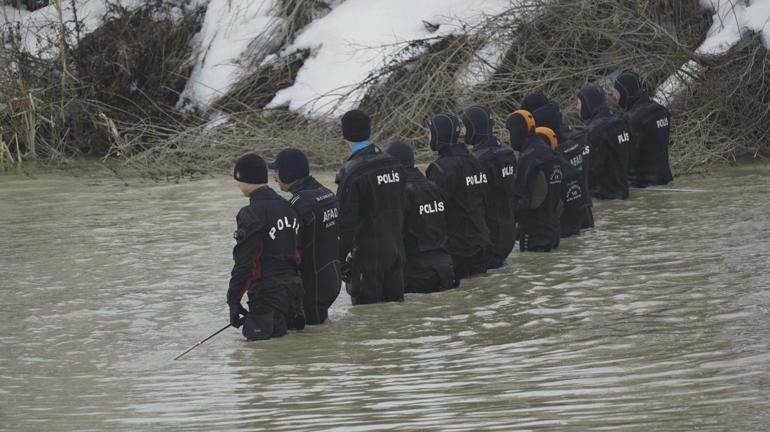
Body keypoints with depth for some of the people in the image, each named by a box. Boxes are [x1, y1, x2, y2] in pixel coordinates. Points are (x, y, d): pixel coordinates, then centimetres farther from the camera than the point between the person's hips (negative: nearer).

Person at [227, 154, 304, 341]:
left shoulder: (252, 214, -15)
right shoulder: (287, 208, 12)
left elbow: (244, 263, -18)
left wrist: (233, 300, -11)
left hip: (266, 295, -9)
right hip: (293, 289, 9)